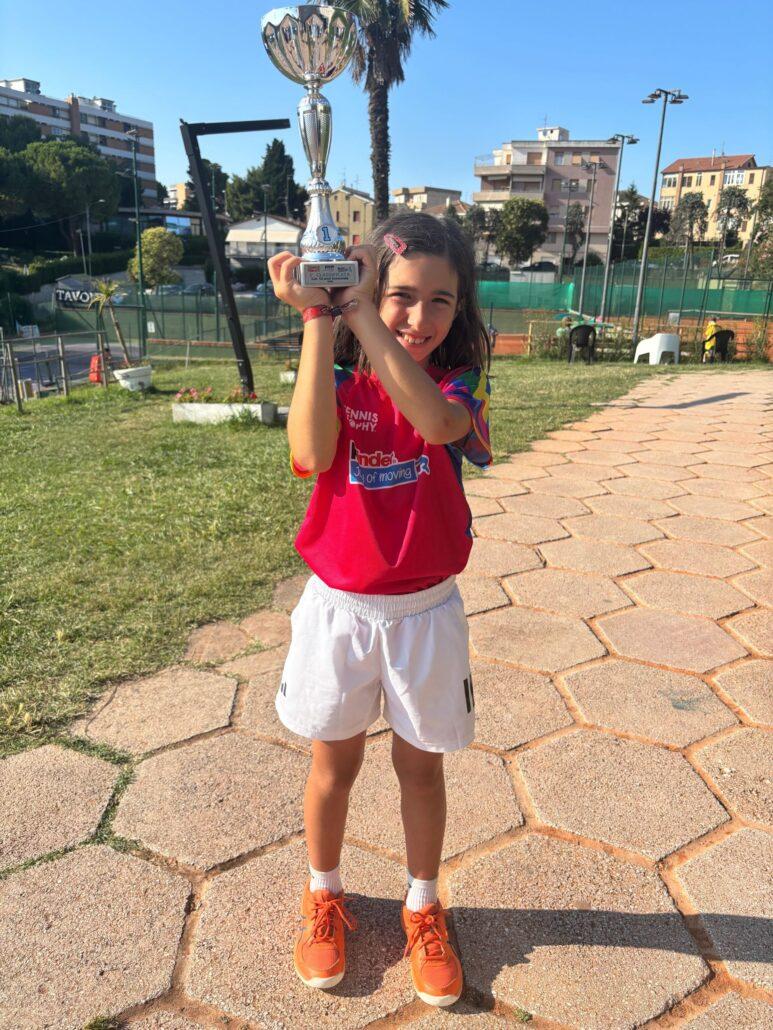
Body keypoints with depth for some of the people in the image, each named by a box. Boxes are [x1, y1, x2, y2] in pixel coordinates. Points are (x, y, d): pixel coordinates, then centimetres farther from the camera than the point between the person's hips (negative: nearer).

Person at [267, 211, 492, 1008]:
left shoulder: (456, 383, -6)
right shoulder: (337, 381, -7)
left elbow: (436, 422, -32)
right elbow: (311, 452, -29)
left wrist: (360, 315, -33)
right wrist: (317, 320, -30)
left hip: (426, 610, 0)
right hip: (338, 607, 0)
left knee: (420, 763, 16)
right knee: (335, 762, 17)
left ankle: (422, 908, 41)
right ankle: (324, 895, 44)